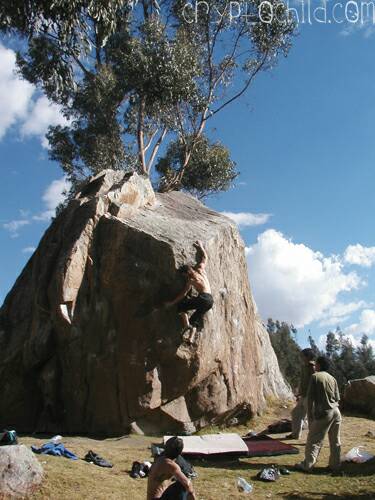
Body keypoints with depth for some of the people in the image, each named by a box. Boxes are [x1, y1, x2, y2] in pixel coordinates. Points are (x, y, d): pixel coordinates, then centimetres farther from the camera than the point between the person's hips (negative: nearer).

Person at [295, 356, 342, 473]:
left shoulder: (315, 376, -6)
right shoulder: (333, 378, 11)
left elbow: (310, 397, -8)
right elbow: (337, 398, 11)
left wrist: (310, 415, -2)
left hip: (323, 413, -6)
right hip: (336, 412, 6)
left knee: (313, 440, 0)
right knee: (335, 441, 13)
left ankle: (307, 464, 1)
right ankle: (335, 465, 20)